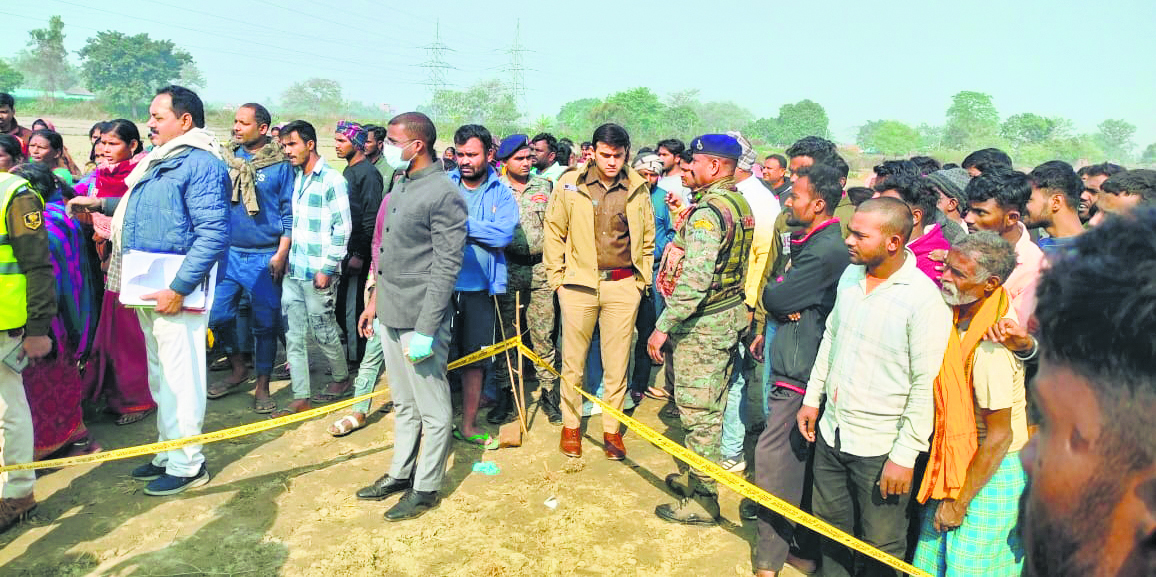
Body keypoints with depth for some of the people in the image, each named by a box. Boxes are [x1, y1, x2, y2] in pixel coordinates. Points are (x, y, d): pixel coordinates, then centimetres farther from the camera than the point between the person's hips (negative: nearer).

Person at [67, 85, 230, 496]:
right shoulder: (160, 161, 17)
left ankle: (187, 465, 10)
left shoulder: (201, 164, -15)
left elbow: (214, 234, -23)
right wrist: (102, 204, 29)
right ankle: (169, 453, 31)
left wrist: (178, 288, -25)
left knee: (179, 379, -2)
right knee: (160, 376, 18)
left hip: (177, 292, -10)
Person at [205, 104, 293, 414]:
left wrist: (281, 253, -9)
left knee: (264, 323, 3)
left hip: (264, 257, -4)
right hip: (228, 252, 4)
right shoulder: (225, 159, 7)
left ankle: (262, 387, 15)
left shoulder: (280, 164, -4)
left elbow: (289, 212, -4)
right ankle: (239, 368, 29)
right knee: (218, 315, 6)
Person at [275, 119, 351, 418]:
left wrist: (327, 269, -15)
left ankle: (341, 377, 31)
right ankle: (301, 398, 15)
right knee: (293, 337, 7)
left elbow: (342, 228, -13)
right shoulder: (295, 177, 12)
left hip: (317, 274, -7)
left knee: (323, 332, 6)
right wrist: (284, 258, 13)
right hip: (292, 271, 7)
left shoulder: (332, 180, -10)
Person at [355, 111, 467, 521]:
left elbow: (447, 266, -19)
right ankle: (400, 473, 35)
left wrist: (425, 329, -21)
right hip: (391, 315, 9)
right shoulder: (401, 187, 12)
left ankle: (426, 488, 18)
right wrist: (376, 298, 19)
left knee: (432, 409, 6)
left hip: (421, 318, -9)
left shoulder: (444, 194, -16)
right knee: (403, 403, 21)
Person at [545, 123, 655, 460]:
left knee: (617, 362, 7)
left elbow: (647, 239, 14)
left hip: (623, 286, 1)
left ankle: (612, 429, 20)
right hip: (579, 283, -1)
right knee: (573, 359, 8)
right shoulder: (570, 184, -1)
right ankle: (571, 425, 24)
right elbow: (554, 232, 5)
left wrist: (641, 280, 9)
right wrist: (556, 278, 1)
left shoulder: (638, 189, 4)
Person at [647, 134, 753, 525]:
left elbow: (694, 280, -28)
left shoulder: (707, 212, -22)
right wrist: (683, 214, 15)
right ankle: (699, 479, 36)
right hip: (731, 315, 10)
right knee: (712, 408, 20)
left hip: (702, 323, -10)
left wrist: (663, 327, -23)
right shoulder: (740, 204, 9)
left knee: (697, 411, 1)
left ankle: (702, 500, 13)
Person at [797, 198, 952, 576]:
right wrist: (812, 398, 15)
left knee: (881, 546, 11)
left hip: (881, 447, -6)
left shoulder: (925, 299, -21)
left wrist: (905, 455, -16)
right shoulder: (851, 275, 1)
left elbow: (927, 386, -19)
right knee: (830, 525, 22)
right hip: (832, 431, 6)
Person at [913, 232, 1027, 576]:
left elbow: (999, 436, -23)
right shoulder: (964, 317, -1)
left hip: (991, 473, -8)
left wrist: (960, 502, -15)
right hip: (956, 460, 8)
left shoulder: (991, 346, -27)